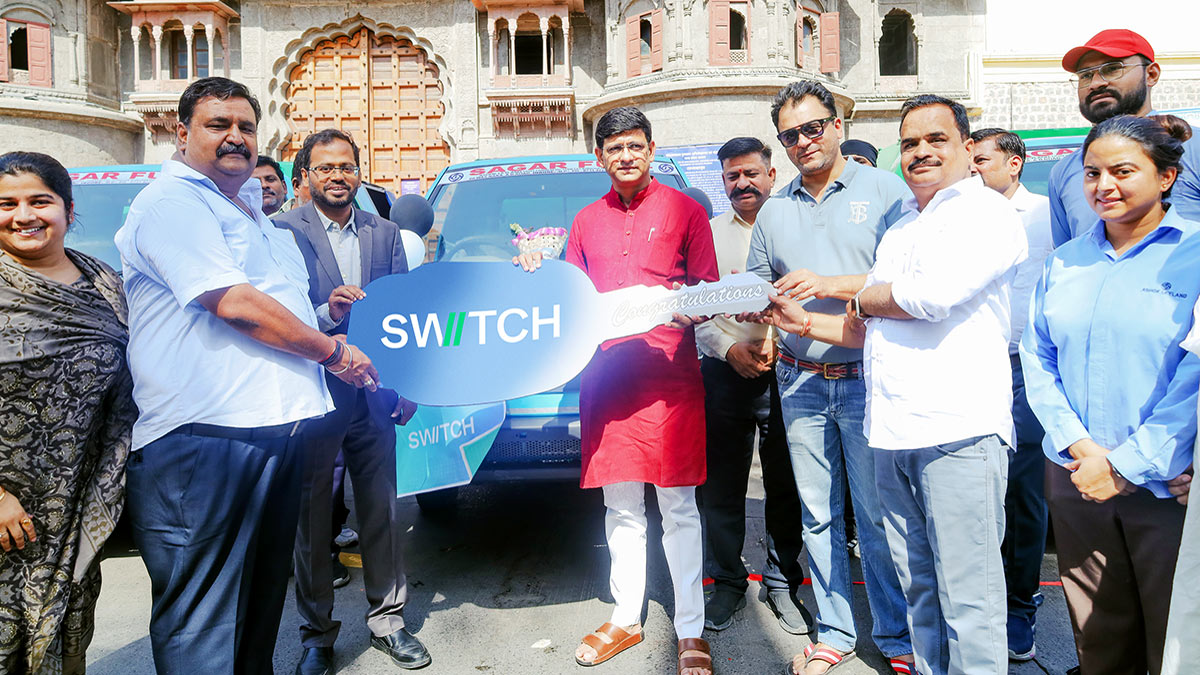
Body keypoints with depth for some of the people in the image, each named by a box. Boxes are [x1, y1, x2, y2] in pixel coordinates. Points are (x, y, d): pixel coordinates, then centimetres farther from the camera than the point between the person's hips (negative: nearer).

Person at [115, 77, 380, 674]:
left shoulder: (254, 212, 22)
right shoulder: (171, 203, -7)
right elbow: (235, 306, -17)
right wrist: (334, 352, -9)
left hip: (277, 428, 9)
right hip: (204, 439, -9)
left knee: (261, 603, 19)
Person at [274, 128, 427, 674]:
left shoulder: (385, 233, 10)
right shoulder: (284, 231, -2)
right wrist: (327, 314, -25)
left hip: (374, 391, 3)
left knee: (383, 509, 10)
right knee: (312, 515, 9)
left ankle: (388, 619, 26)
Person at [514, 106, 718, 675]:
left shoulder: (684, 210, 5)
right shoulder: (586, 222, 16)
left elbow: (709, 293, 4)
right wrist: (539, 275, 2)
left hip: (669, 376, -3)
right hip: (605, 375, 4)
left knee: (678, 508, 1)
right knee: (620, 508, 11)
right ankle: (625, 619, 25)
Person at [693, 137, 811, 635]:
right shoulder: (708, 233, 13)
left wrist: (777, 340, -14)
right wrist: (729, 349, -7)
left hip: (783, 370, -1)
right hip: (723, 372, 1)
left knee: (786, 486, 6)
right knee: (721, 486, 5)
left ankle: (782, 582, 22)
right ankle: (727, 583, 21)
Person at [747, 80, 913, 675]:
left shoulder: (884, 190, 0)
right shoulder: (773, 211, 14)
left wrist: (832, 284, -19)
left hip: (868, 378, -4)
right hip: (800, 381, 4)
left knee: (879, 518, 1)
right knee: (817, 516, 10)